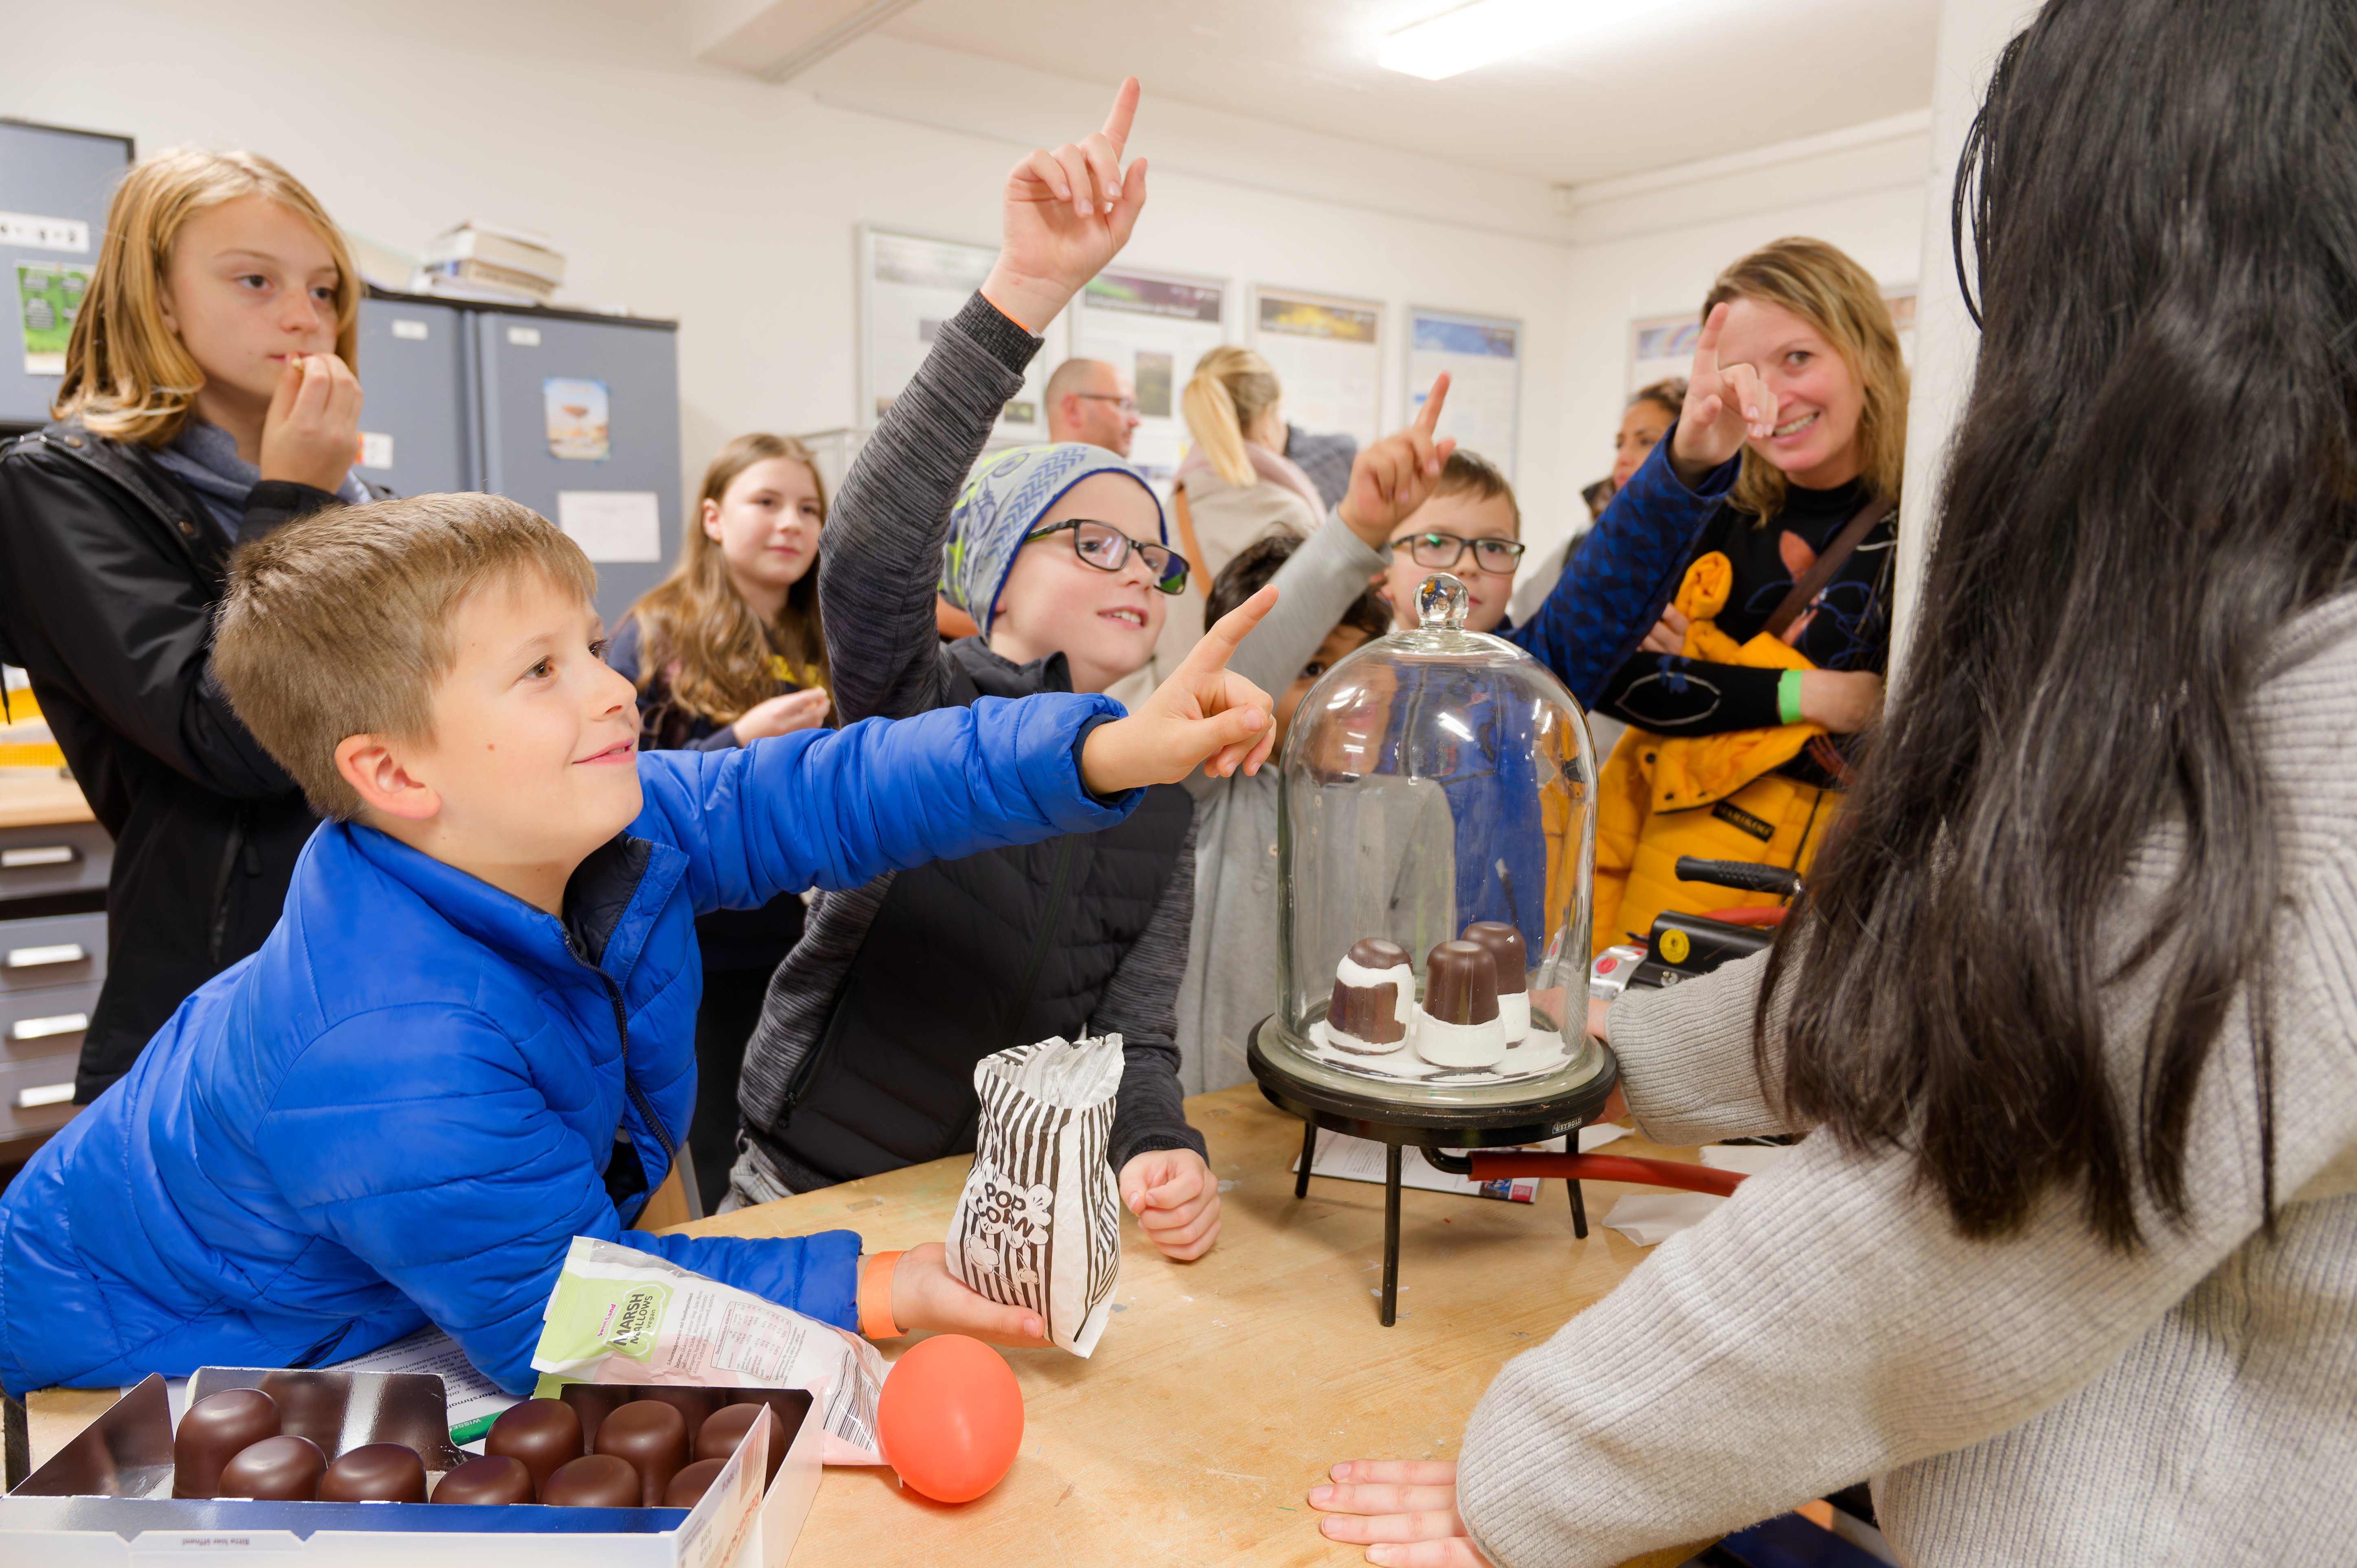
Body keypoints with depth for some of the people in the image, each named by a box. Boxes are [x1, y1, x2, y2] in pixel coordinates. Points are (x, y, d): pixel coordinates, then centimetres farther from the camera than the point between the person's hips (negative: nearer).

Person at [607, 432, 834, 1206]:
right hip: (693, 948, -4)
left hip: (802, 942, 4)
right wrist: (739, 744, -21)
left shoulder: (826, 646, 8)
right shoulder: (655, 637, -4)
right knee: (699, 1183, 6)